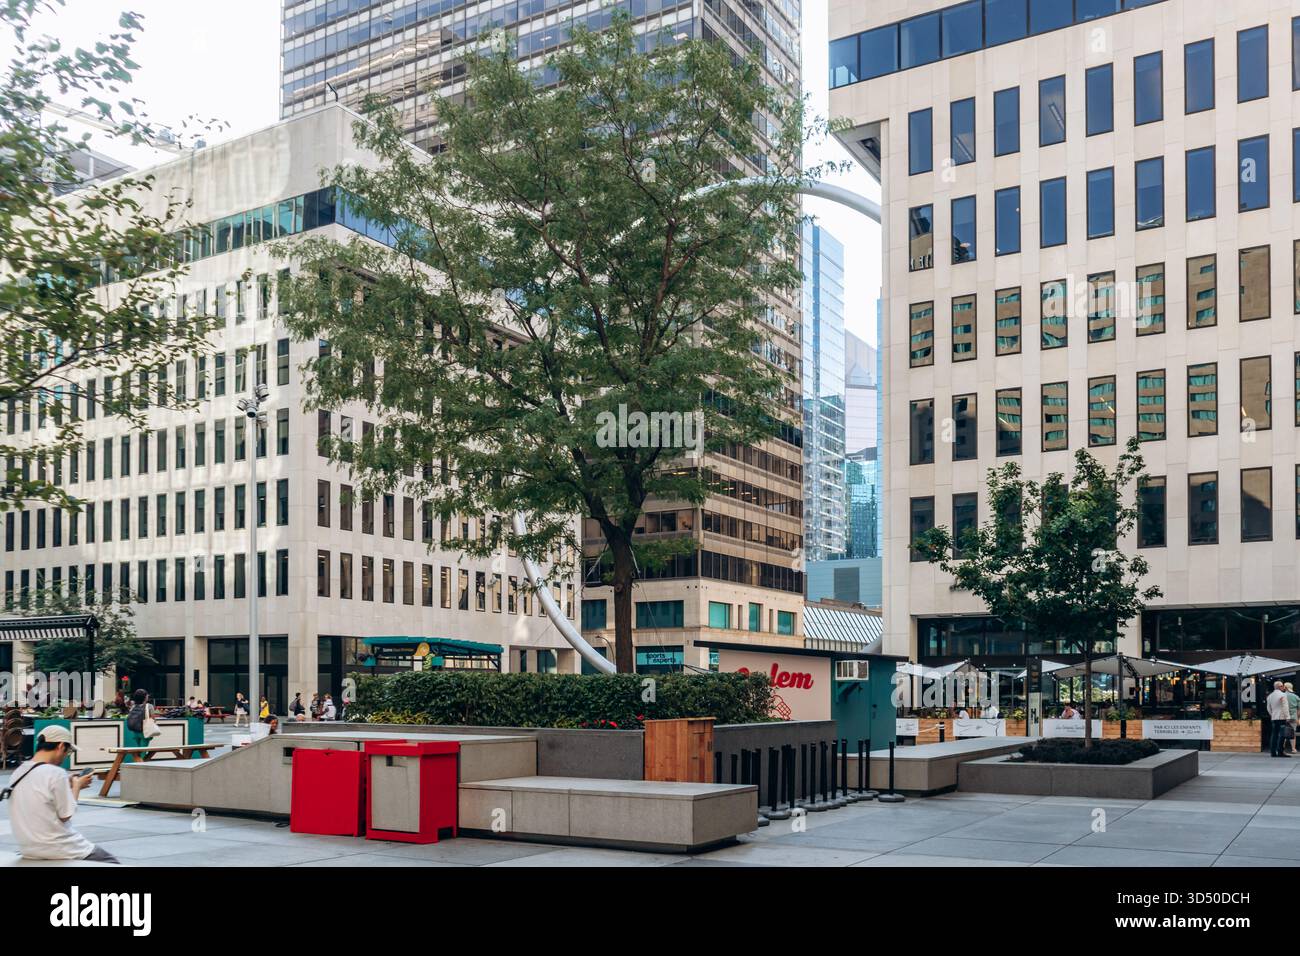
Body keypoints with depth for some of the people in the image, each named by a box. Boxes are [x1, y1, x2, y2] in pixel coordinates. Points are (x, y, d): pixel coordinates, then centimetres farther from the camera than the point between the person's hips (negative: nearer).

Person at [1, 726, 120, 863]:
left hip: (28, 850, 8)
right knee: (112, 862, 9)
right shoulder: (56, 773, -20)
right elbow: (65, 815, -14)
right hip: (58, 851, -8)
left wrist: (68, 785, 14)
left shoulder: (17, 773, 4)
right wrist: (77, 786, -1)